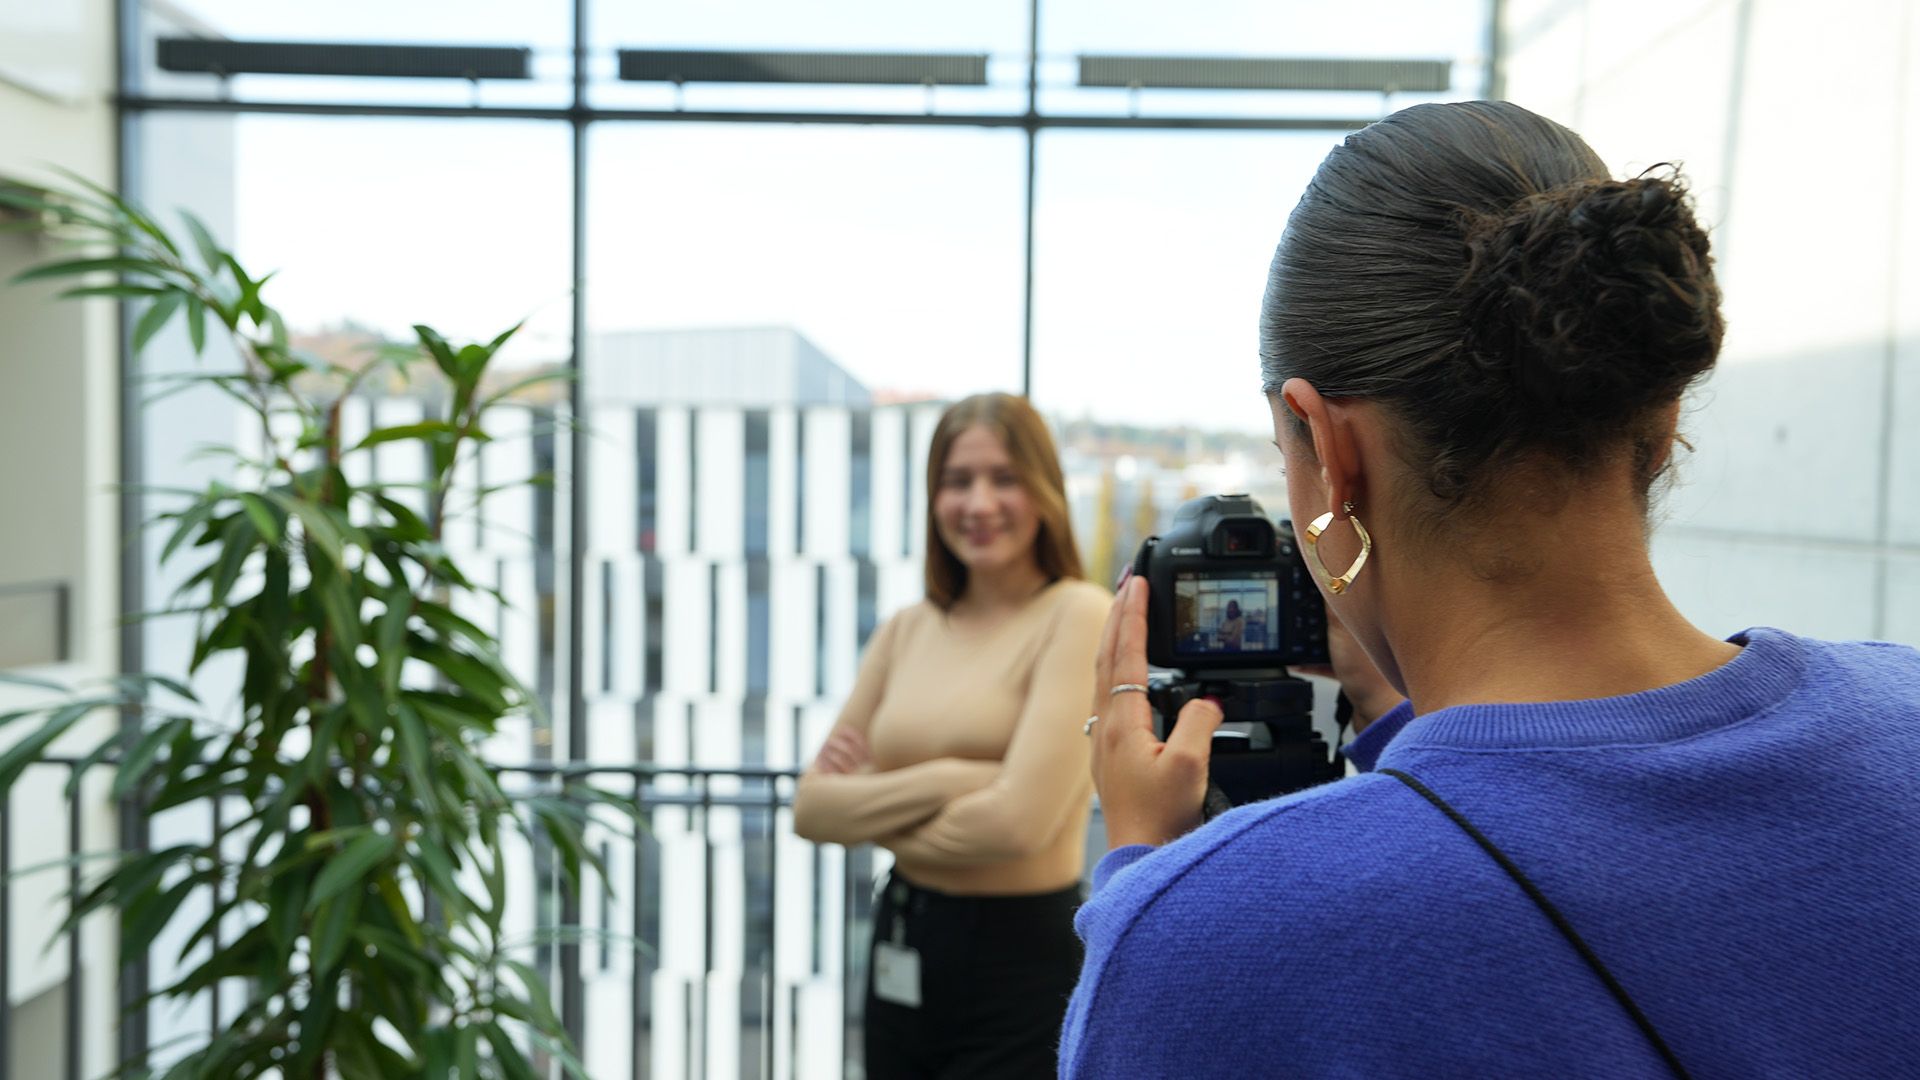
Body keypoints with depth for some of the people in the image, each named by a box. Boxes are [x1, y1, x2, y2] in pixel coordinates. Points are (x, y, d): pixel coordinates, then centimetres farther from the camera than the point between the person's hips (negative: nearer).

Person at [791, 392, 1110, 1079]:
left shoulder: (1078, 614, -12)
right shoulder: (907, 631, 5)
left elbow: (1020, 820, -21)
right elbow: (811, 808, 0)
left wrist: (870, 810, -6)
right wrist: (944, 779, -15)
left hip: (1023, 965, -5)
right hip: (903, 955, 6)